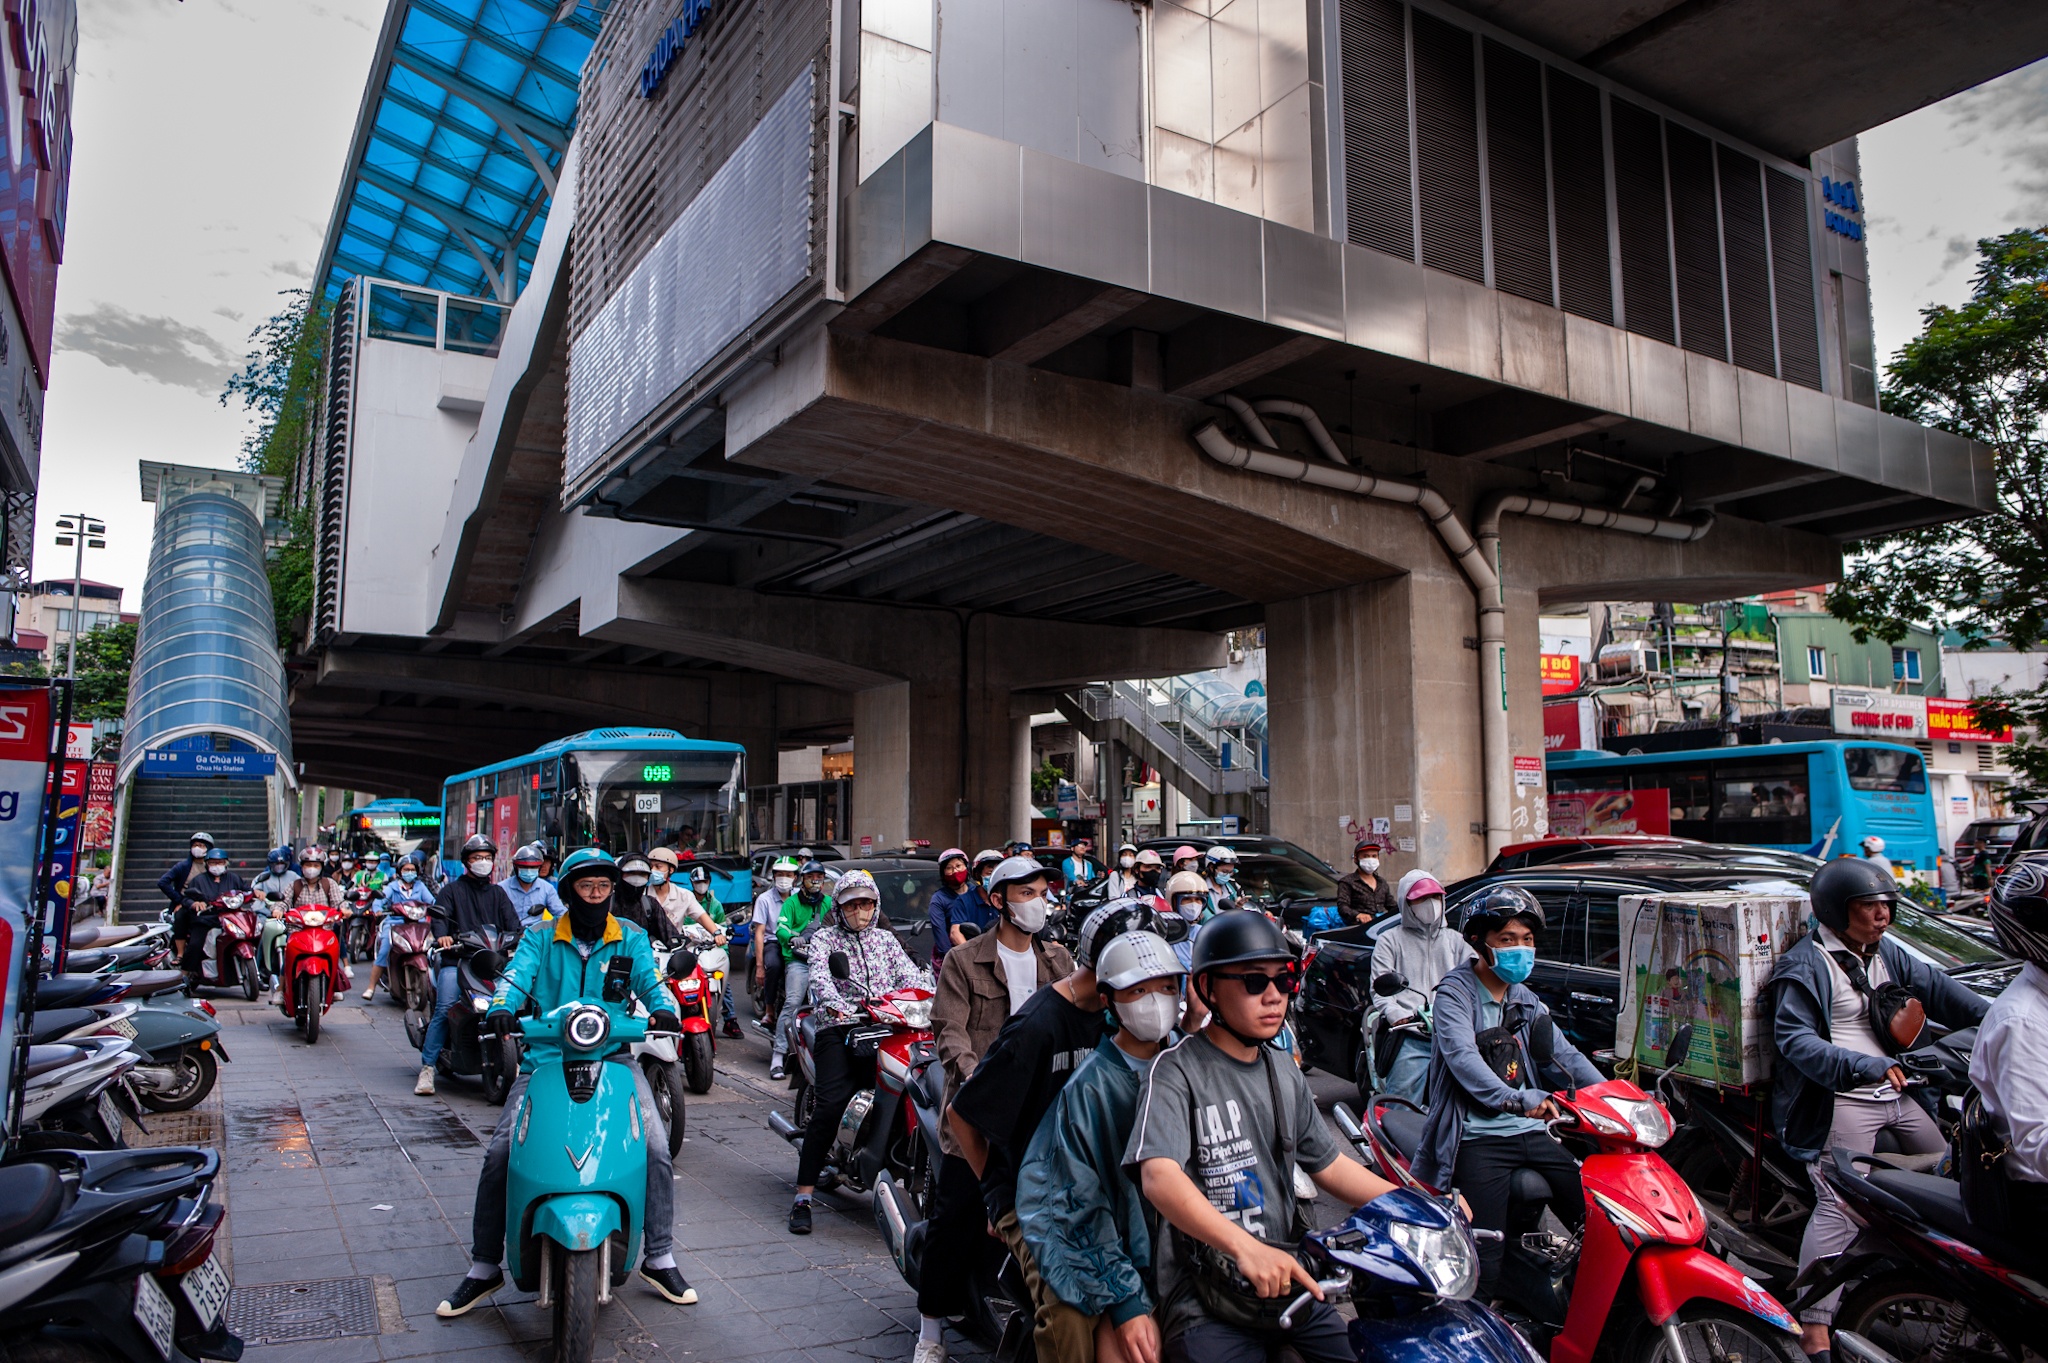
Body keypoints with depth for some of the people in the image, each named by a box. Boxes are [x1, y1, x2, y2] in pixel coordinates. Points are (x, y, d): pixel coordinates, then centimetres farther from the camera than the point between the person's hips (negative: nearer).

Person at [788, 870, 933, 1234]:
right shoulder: (825, 937, 11)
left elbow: (909, 973, 8)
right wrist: (836, 1006, -28)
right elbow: (819, 976, -7)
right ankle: (803, 1197, -14)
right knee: (830, 1105, -20)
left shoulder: (885, 939, 22)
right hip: (838, 1027, -3)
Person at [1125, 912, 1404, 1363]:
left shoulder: (1285, 1076, 13)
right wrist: (1244, 1247, -40)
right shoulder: (1177, 1070, -12)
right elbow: (1159, 1175, -26)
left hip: (1290, 1279, 7)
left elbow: (1330, 1165, 19)